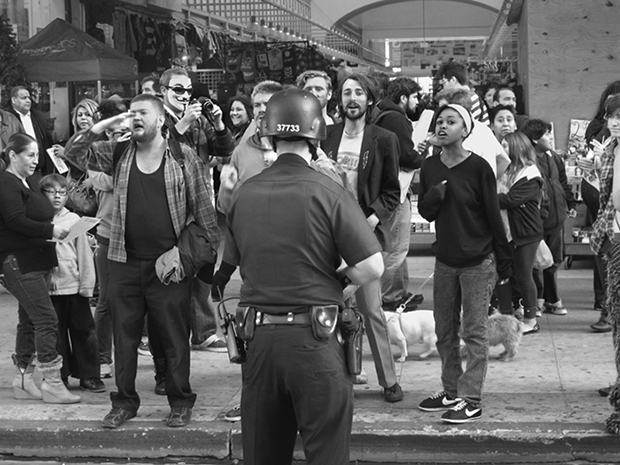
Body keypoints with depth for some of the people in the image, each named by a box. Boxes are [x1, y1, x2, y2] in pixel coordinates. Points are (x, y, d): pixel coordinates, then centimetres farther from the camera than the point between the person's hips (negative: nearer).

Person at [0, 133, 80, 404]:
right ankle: (52, 383, -9)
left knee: (30, 320, 12)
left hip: (38, 263, 10)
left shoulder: (29, 182, 17)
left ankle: (23, 381, 20)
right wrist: (50, 230, -26)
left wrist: (55, 230, 2)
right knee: (46, 320, -12)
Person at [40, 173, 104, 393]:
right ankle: (60, 376, 18)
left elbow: (84, 253, 1)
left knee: (83, 331, 5)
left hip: (74, 286, 0)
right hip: (49, 287, 0)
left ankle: (88, 375, 13)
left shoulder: (73, 220, 1)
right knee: (56, 334, 8)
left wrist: (87, 283, -3)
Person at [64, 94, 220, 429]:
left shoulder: (184, 157, -1)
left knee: (174, 338, 4)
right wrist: (107, 124, -6)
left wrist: (218, 251, -5)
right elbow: (73, 153, 0)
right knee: (124, 336, 10)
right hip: (125, 262, 3)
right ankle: (124, 401, 21)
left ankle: (180, 402, 17)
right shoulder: (118, 154, 8)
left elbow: (203, 209, 0)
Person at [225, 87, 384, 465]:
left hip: (258, 338, 5)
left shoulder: (245, 194, 4)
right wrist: (332, 281, 5)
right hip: (314, 339, -4)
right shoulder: (327, 193, -10)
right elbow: (372, 268, -13)